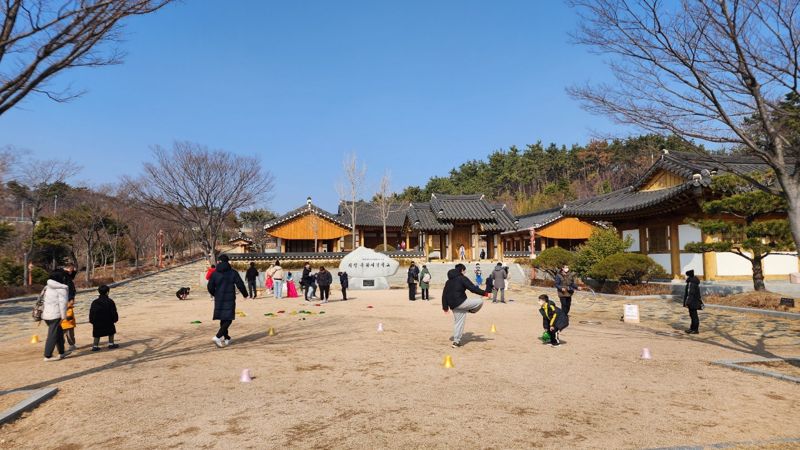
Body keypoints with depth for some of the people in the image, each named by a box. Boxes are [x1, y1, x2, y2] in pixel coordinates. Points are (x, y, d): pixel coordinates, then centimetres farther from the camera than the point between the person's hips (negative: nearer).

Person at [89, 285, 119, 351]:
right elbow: (113, 312, -5)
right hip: (108, 321, -3)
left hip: (97, 322, 3)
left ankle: (95, 346, 7)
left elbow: (91, 312, 5)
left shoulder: (95, 302, 4)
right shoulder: (110, 301, -6)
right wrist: (115, 319, 7)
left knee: (97, 334, 10)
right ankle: (111, 344, 14)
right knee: (111, 331, 14)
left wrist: (92, 320, 12)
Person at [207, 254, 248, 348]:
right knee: (228, 319, -1)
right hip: (229, 300, -4)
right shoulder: (233, 273, -5)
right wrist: (245, 294, 11)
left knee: (223, 319, 16)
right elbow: (240, 285, -5)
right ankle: (218, 337, -17)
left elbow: (210, 287, 1)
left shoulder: (215, 273, 1)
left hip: (218, 300, 4)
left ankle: (226, 338, 24)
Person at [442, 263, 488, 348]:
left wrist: (445, 306, 22)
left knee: (457, 322, 16)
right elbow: (473, 288, -13)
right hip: (461, 302, -8)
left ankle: (456, 341, 15)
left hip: (453, 305, 8)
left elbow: (444, 294, 18)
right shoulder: (462, 278, -7)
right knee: (480, 301, -1)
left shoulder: (449, 281, 17)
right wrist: (485, 293, -5)